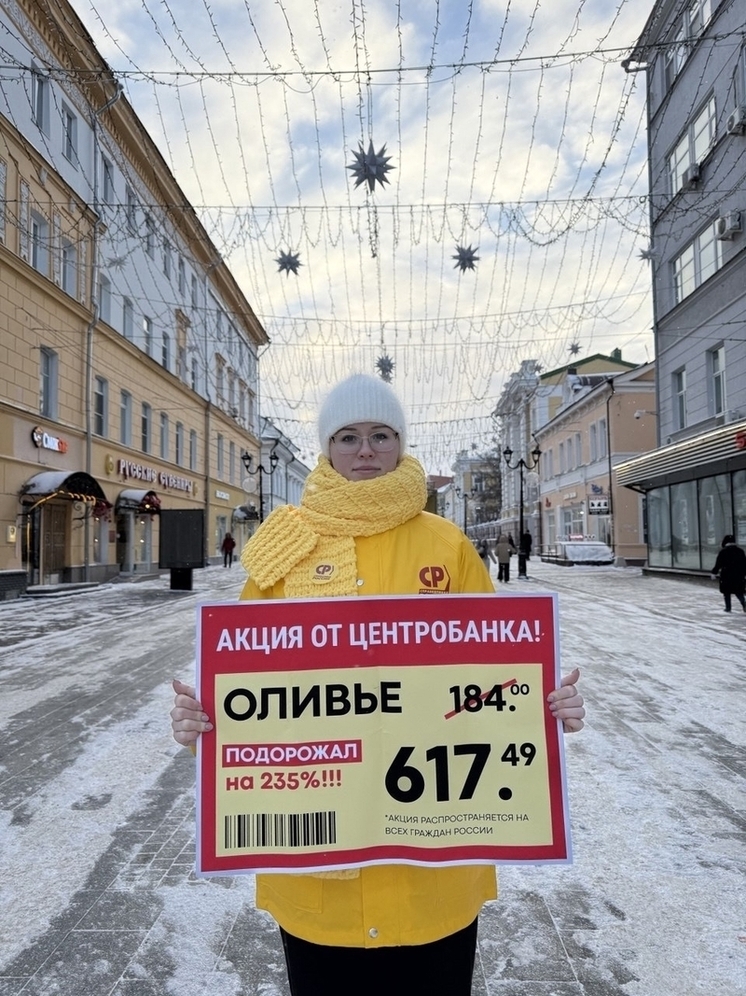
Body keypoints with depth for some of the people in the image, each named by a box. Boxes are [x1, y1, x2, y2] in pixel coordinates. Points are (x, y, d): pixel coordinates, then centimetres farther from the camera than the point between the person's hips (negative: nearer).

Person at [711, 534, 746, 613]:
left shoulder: (723, 552, -9)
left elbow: (718, 564, -9)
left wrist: (714, 573, 2)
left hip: (726, 575, -3)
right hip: (738, 575, 3)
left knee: (726, 592, 9)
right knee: (738, 592, 12)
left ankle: (728, 607, 11)